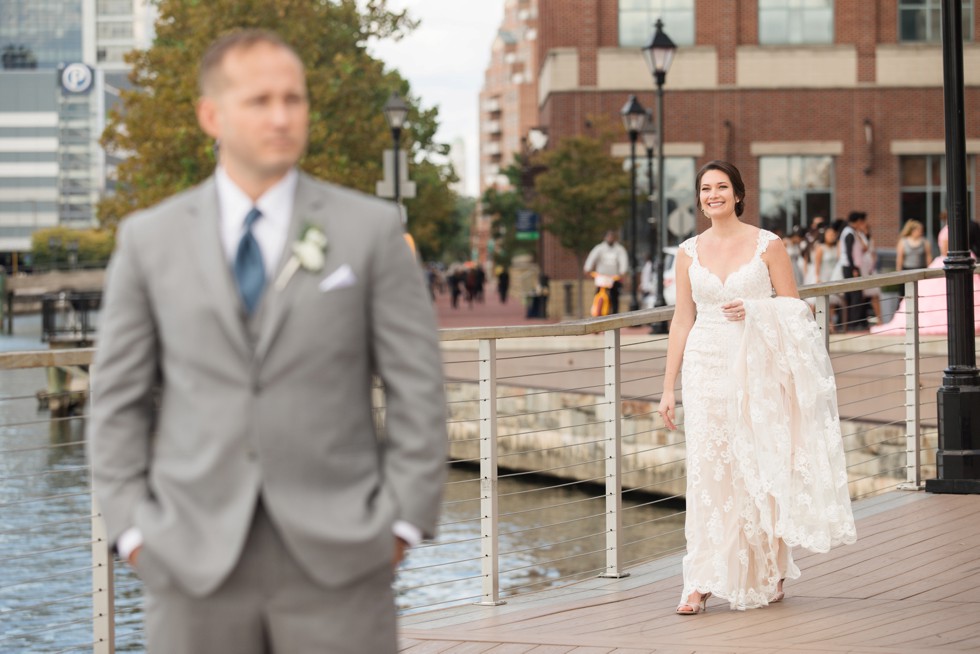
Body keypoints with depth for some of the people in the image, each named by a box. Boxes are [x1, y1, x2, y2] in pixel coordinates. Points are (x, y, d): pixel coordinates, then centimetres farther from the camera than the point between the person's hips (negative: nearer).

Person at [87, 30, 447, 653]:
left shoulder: (371, 228, 2)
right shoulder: (149, 239, 5)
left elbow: (417, 389, 2)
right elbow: (119, 401, 8)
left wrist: (402, 524, -4)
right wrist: (133, 531, 0)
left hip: (336, 556, -1)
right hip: (194, 560, 1)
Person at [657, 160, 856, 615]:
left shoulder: (768, 245, 0)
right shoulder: (689, 252, 8)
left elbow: (793, 310, 1)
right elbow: (682, 319, 10)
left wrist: (754, 310, -18)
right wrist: (668, 386, 7)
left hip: (759, 369, -2)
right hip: (708, 369, 2)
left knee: (764, 468, 3)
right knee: (708, 471, -5)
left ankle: (770, 573, 21)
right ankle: (702, 582, -4)